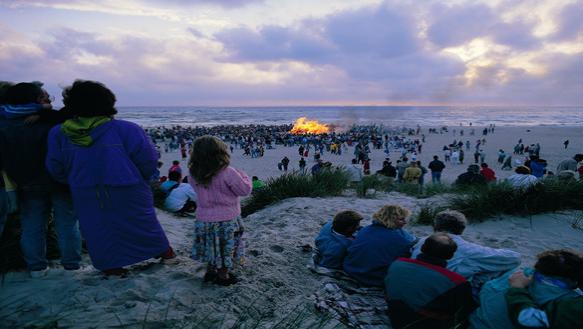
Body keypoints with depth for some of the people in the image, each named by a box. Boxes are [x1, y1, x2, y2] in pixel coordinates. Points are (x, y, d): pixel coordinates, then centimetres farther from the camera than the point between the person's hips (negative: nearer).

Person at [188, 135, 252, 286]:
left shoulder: (194, 175, -7)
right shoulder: (227, 173, -24)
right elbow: (245, 189, -16)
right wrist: (243, 176, 2)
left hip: (204, 219, 5)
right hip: (226, 221, -4)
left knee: (212, 247, 23)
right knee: (226, 249, 15)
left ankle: (210, 271, 36)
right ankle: (223, 276, 27)